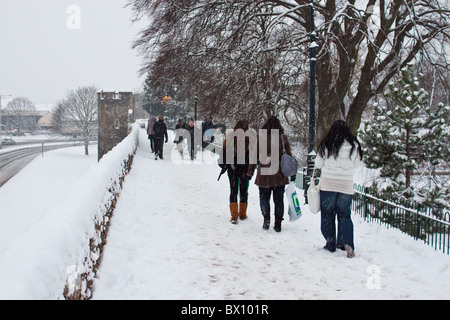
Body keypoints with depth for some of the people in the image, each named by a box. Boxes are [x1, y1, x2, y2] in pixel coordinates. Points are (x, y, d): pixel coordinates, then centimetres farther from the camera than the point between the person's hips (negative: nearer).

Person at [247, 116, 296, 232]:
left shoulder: (260, 138, -3)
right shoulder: (283, 138, -1)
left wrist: (250, 172, 9)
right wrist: (292, 174, 10)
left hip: (264, 174, -1)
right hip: (280, 175, 1)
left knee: (264, 197, 13)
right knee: (279, 199, 11)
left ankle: (266, 218, -5)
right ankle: (278, 224, 13)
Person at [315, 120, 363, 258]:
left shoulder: (326, 144, -3)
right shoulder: (354, 145, 0)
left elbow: (318, 164, 2)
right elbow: (357, 164, 9)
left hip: (327, 184, -1)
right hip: (346, 185, 1)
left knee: (327, 215, 10)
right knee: (344, 215, 9)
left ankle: (330, 244, 12)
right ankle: (347, 242, -9)